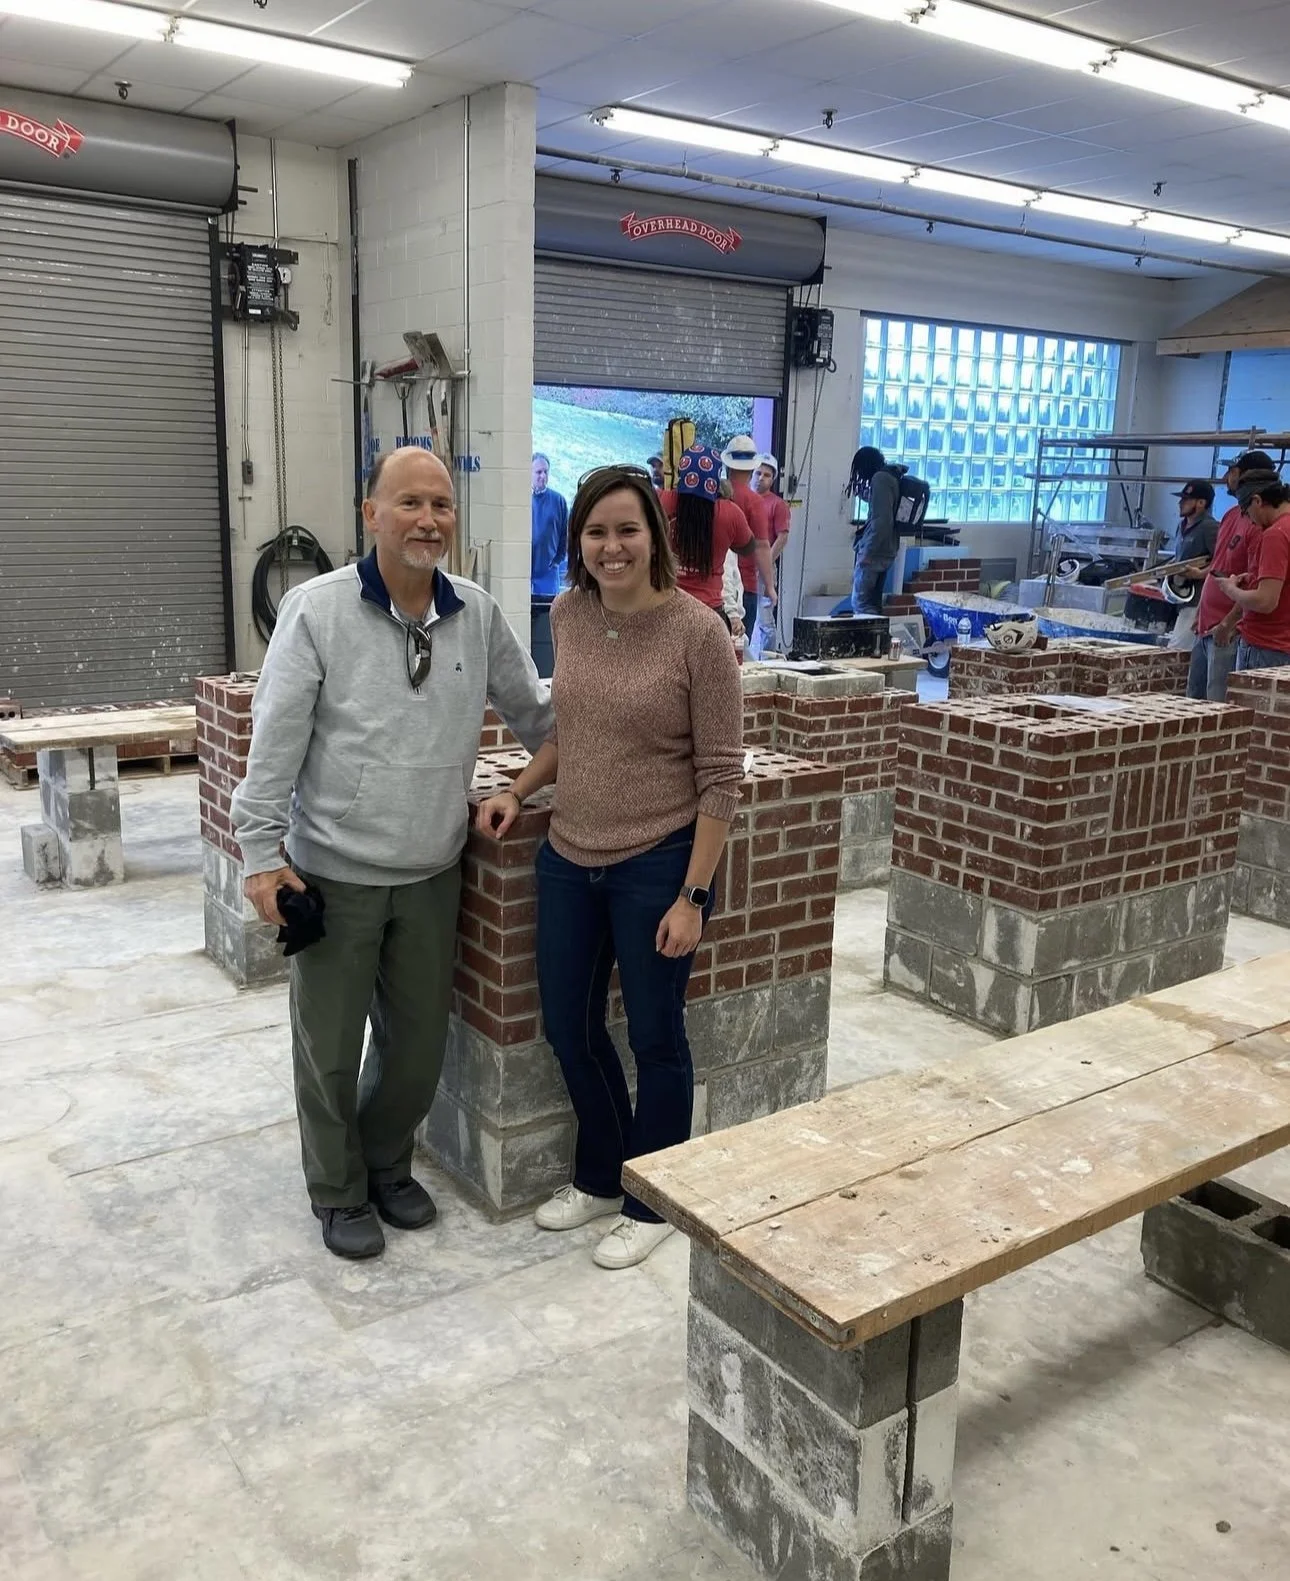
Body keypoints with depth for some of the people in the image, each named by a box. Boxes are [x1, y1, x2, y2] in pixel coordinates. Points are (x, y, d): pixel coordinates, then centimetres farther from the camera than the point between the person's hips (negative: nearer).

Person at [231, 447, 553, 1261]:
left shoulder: (479, 614, 1)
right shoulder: (317, 609, -11)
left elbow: (533, 710, 13)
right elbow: (276, 741, -10)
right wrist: (262, 851, -12)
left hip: (433, 876, 4)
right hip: (334, 877, -3)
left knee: (419, 1044, 15)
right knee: (330, 1047, 11)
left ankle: (387, 1165, 40)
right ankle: (340, 1193, 32)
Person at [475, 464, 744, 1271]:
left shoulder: (698, 632, -16)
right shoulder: (569, 615, 1)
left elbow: (720, 775, -14)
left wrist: (693, 895, -15)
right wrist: (519, 791, 3)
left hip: (657, 865, -6)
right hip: (569, 858, 6)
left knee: (655, 1036, 10)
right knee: (569, 1028, 16)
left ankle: (651, 1203, 32)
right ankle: (600, 1176, 41)